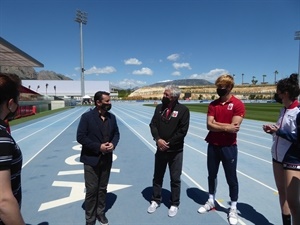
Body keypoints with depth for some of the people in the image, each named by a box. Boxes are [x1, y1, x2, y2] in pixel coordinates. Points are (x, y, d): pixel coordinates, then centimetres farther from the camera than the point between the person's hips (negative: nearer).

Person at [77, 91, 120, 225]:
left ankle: (100, 213, 38)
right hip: (91, 159, -4)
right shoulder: (87, 117, -13)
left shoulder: (112, 117, 2)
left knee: (103, 189, 18)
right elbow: (80, 137, -15)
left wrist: (113, 144, -12)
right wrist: (98, 147, -21)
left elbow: (116, 133, 9)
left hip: (106, 159, 5)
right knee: (91, 190, 7)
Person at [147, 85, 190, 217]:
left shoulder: (183, 110, -10)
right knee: (157, 177, 16)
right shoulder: (159, 107, 2)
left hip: (176, 151, -3)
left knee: (175, 179, 10)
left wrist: (169, 143, -14)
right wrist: (158, 139, -16)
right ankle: (155, 201, 35)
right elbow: (153, 124, 0)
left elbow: (183, 130, -15)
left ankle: (174, 204, 29)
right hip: (160, 149, 4)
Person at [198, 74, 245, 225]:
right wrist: (225, 127, -16)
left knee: (231, 178, 10)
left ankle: (233, 208, 29)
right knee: (212, 175, 18)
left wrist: (216, 123, -12)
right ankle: (211, 201, 38)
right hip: (213, 146, 4)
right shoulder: (213, 104, 2)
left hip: (229, 147, -4)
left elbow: (234, 127, -19)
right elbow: (209, 125, -6)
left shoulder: (238, 104, -10)